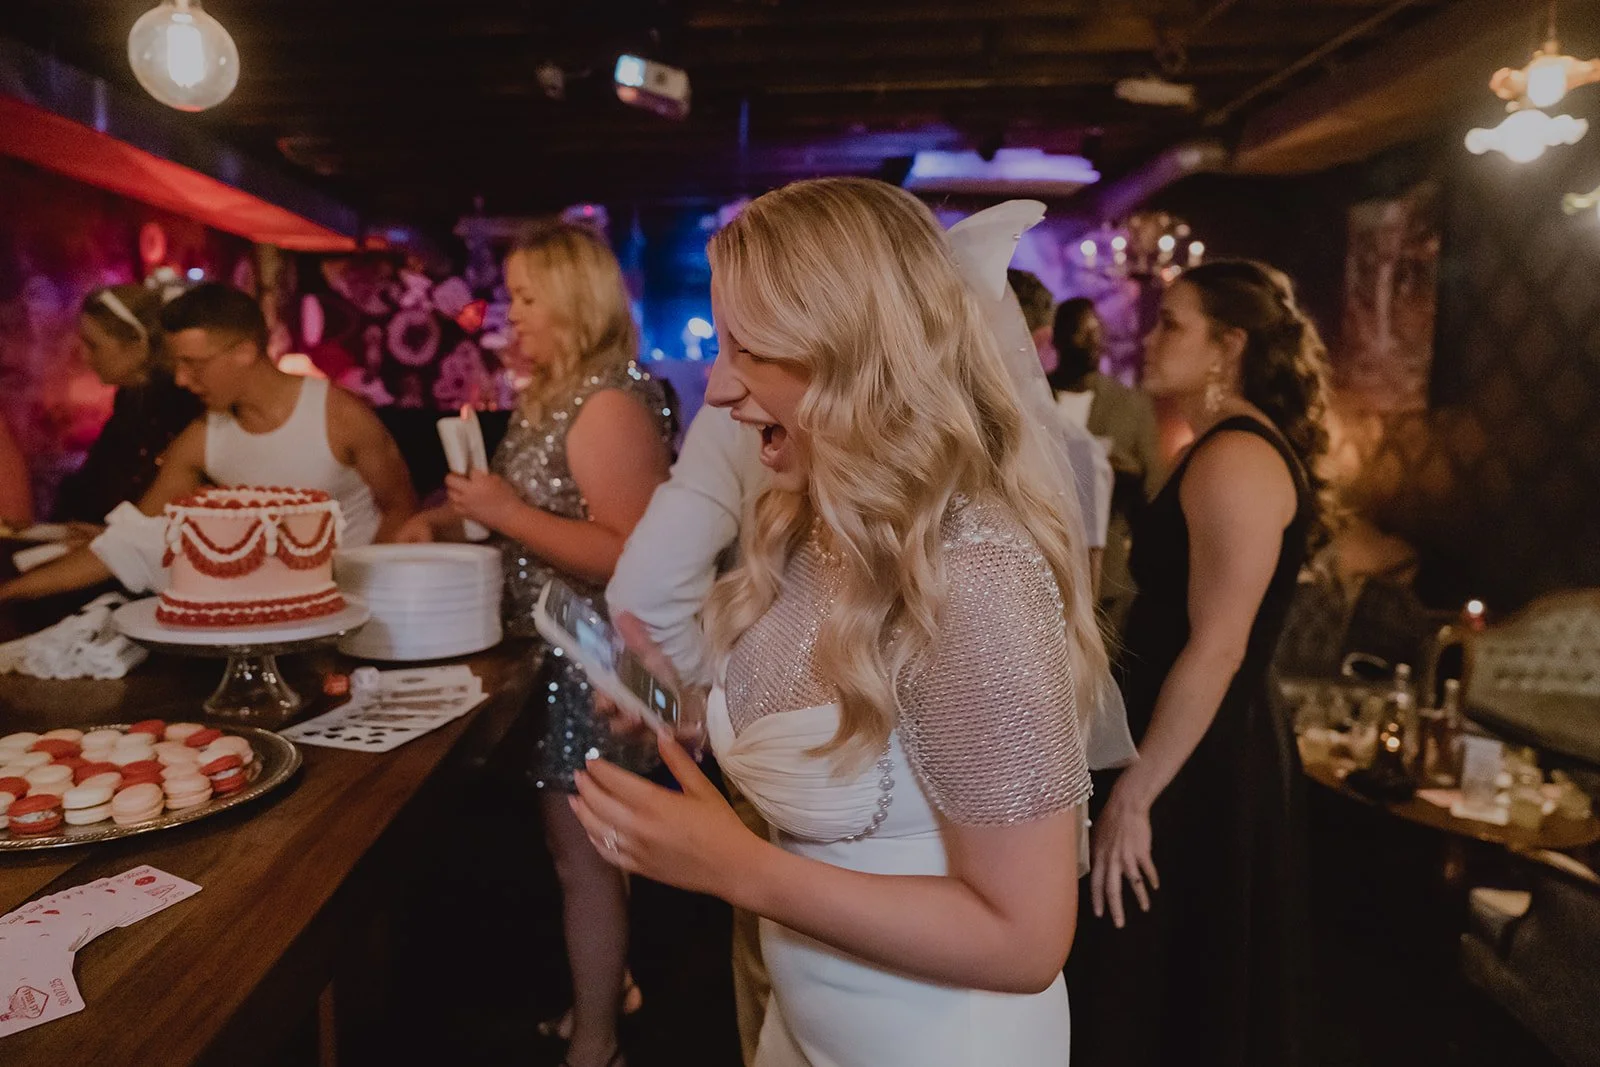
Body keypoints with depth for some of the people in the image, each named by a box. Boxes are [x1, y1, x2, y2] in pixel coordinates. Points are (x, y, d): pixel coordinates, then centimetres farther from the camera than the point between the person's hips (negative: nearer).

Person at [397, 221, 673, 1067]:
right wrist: (448, 518, 5)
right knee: (584, 846, 19)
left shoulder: (609, 405, -19)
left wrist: (508, 513, -23)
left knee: (580, 852, 3)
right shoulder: (556, 396, 11)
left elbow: (633, 555, -26)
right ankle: (601, 992, 37)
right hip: (551, 652, 9)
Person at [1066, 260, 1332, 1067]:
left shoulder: (1236, 460, -19)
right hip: (1209, 753, 9)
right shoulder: (1223, 451, 12)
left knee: (1165, 999, 7)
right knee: (1181, 991, 22)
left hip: (1198, 766, -9)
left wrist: (1136, 792, -20)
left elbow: (1218, 647, -24)